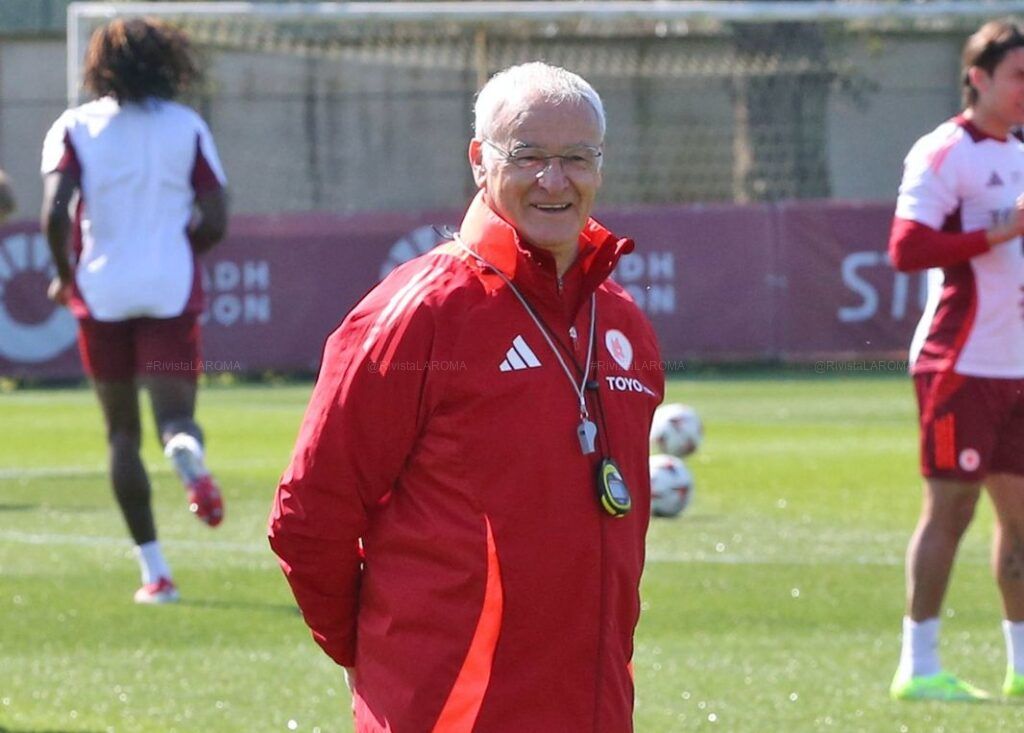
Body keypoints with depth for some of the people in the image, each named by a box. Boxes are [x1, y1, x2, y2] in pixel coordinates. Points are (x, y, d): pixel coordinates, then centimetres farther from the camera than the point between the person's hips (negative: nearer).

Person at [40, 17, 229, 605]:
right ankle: (188, 453, -44)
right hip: (171, 289, 0)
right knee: (175, 414, -4)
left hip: (102, 289, 0)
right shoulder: (188, 127, 3)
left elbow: (56, 214, -12)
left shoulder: (75, 128, 1)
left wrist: (65, 275, 5)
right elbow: (215, 224, -2)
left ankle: (155, 572, 6)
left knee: (123, 434, 11)